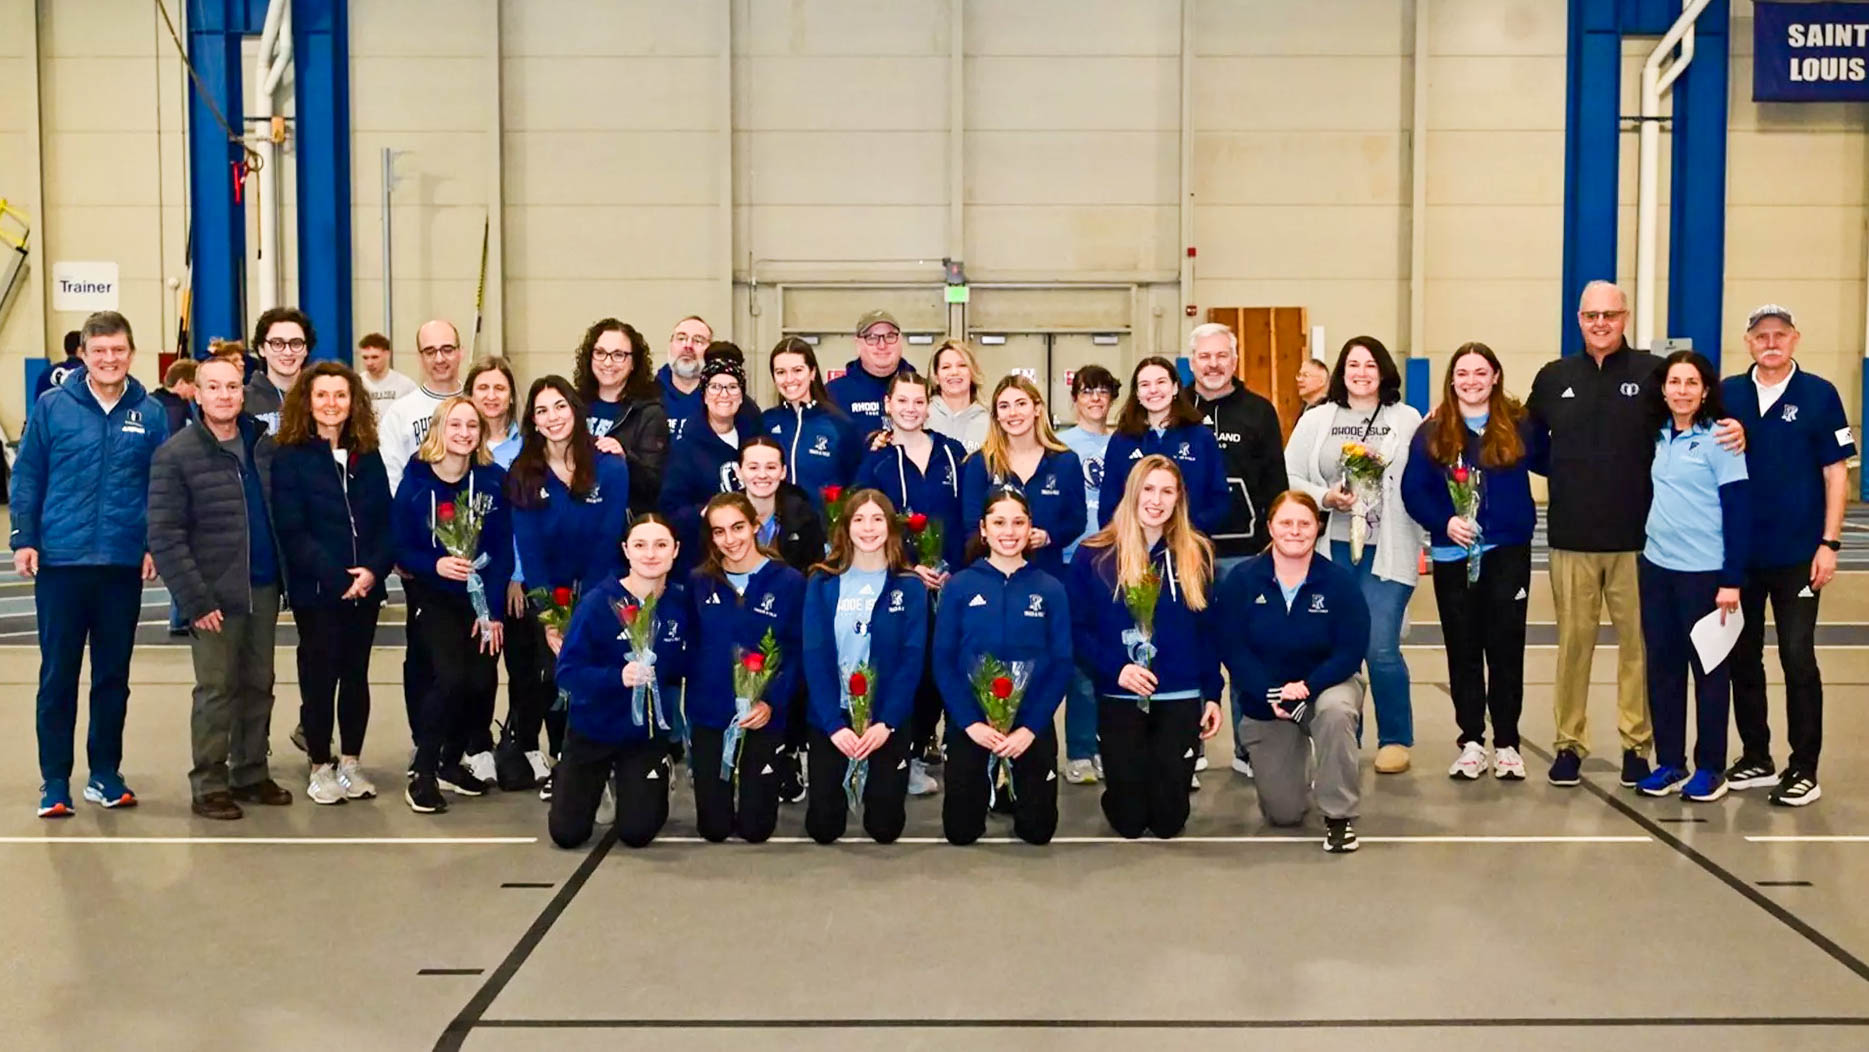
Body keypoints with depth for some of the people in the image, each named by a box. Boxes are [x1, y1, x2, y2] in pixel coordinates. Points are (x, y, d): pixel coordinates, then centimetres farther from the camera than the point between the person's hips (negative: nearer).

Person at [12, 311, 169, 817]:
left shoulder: (150, 415, 2)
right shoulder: (51, 406, -2)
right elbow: (27, 476, 0)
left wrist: (156, 544, -3)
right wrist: (25, 539, -5)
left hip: (124, 565, 2)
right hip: (60, 561, -1)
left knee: (113, 676, 11)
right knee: (58, 676, 4)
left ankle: (105, 775, 22)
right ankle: (55, 781, 11)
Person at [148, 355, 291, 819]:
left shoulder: (264, 445, 6)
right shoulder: (175, 455, -9)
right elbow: (165, 536, -12)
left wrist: (286, 574, 4)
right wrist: (196, 599, -16)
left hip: (264, 589, 5)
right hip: (216, 593, -5)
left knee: (258, 686, 13)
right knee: (216, 690, 1)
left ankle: (251, 773, 25)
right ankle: (209, 785, 12)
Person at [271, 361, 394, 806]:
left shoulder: (368, 457, 8)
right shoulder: (290, 458, -4)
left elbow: (387, 522, 5)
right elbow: (291, 531, -10)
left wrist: (375, 569, -12)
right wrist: (336, 575, -17)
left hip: (366, 587, 4)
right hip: (316, 589, -4)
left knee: (356, 674, 11)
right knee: (319, 677, 3)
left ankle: (351, 762, 21)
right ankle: (321, 766, 14)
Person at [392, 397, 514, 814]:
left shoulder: (493, 480, -5)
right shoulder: (416, 481, -9)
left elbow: (503, 549, -4)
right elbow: (400, 548, -6)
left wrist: (493, 610, -9)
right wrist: (436, 565, -26)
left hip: (481, 597, 3)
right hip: (432, 597, -2)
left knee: (482, 682, -7)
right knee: (449, 676, -20)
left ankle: (451, 763, 19)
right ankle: (423, 774, -4)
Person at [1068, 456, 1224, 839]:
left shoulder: (1197, 554, 5)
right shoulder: (1094, 555, -3)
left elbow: (1209, 630, 8)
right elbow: (1078, 628, -2)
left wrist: (1213, 695, 4)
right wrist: (1115, 668, -17)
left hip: (1181, 698, 2)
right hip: (1119, 697, -1)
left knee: (1168, 820, 2)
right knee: (1128, 821, 1)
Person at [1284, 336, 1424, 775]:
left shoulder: (1407, 420, 5)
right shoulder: (1315, 421, 10)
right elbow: (1288, 479, 5)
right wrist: (1325, 497, -10)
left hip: (1387, 551, -2)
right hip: (1331, 549, 2)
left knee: (1381, 648, -9)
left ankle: (1395, 740, 9)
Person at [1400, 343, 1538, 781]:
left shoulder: (1519, 426, 1)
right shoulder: (1432, 432, 2)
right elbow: (1412, 491, -2)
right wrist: (1444, 522, -15)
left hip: (1507, 552, -1)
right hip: (1453, 554, 1)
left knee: (1505, 648, 3)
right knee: (1463, 650, 7)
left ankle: (1506, 743, 12)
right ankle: (1471, 741, 16)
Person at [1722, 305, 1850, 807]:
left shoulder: (1819, 395, -3)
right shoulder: (1728, 394, 4)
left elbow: (1836, 472, -3)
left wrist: (1829, 543, -9)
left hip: (1797, 553, -3)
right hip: (1737, 551, 4)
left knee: (1798, 658, -1)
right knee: (1742, 657, 10)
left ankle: (1804, 769, 9)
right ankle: (1755, 759, 23)